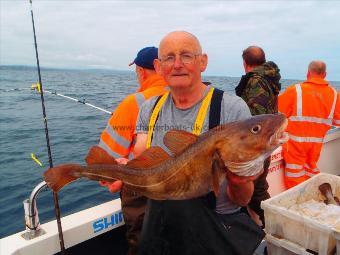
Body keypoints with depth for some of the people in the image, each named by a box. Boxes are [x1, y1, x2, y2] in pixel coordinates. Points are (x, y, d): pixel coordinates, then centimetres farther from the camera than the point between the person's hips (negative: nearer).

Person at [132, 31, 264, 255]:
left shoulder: (233, 108, -18)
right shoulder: (150, 110, -1)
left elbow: (242, 199, -16)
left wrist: (238, 182, -38)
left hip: (217, 234, -4)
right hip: (159, 229, 5)